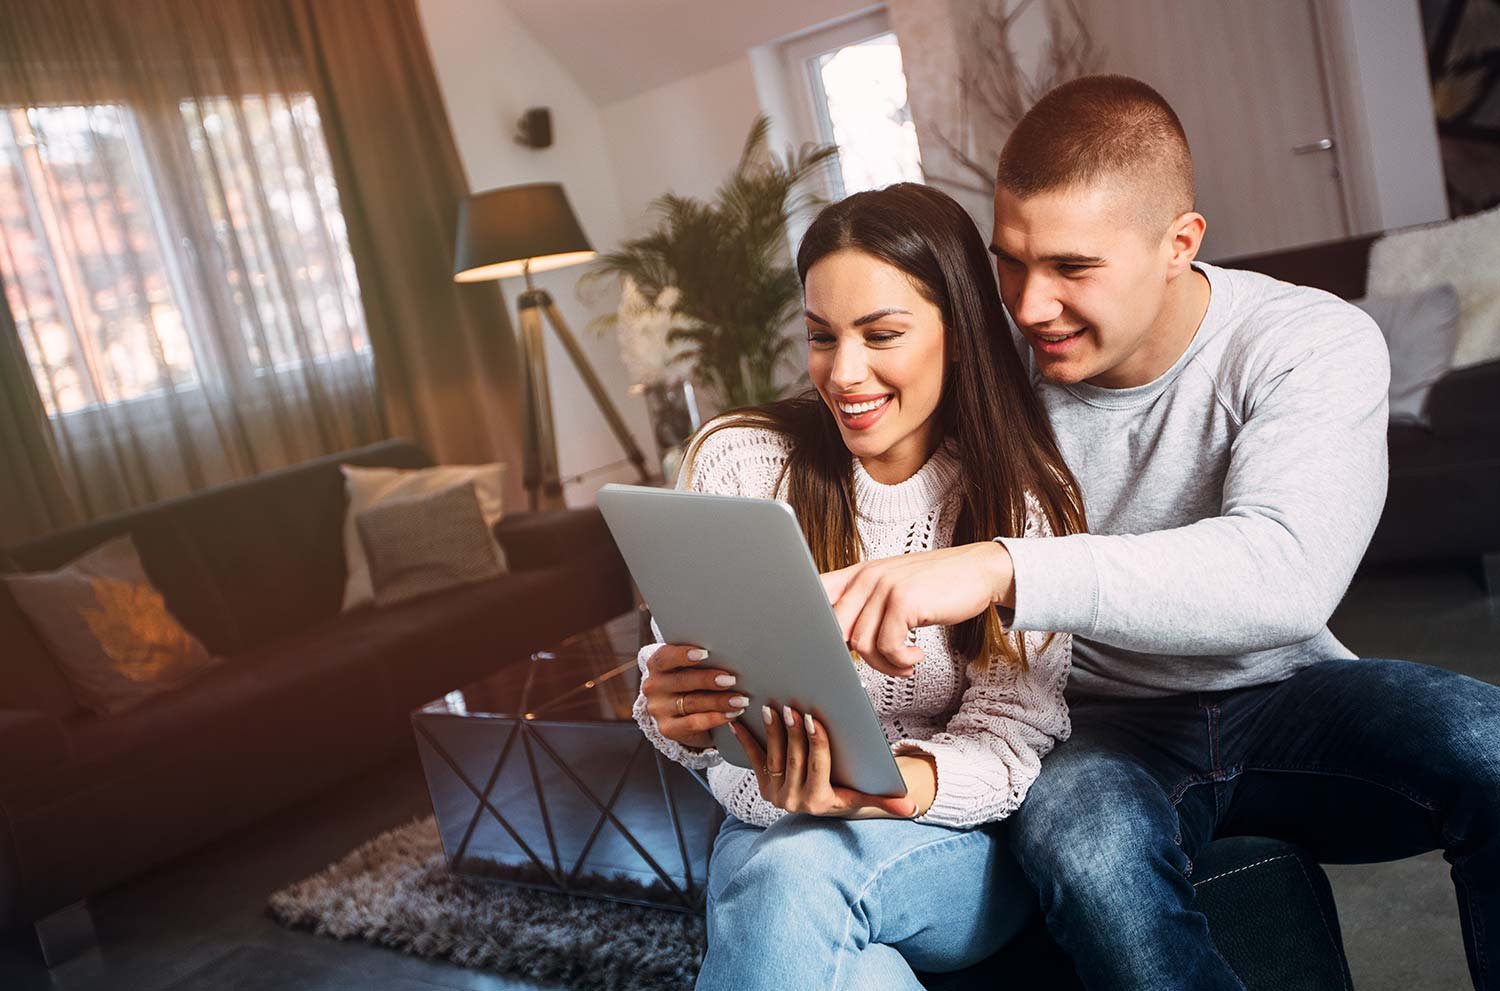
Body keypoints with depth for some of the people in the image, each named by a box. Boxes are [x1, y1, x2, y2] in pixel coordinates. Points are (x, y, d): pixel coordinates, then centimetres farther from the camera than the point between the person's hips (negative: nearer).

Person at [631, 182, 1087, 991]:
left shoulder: (1026, 498, -5)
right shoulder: (738, 460, -5)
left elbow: (1009, 734, -10)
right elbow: (695, 678, -4)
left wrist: (894, 787, -32)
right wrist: (676, 718, -29)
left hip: (954, 841, 0)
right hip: (768, 830, 1)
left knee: (798, 877, -33)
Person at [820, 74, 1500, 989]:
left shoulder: (1315, 345, -14)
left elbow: (1286, 572, -34)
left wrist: (1003, 570, -47)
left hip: (1287, 698, 1)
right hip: (1103, 723, 0)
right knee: (1081, 845, -35)